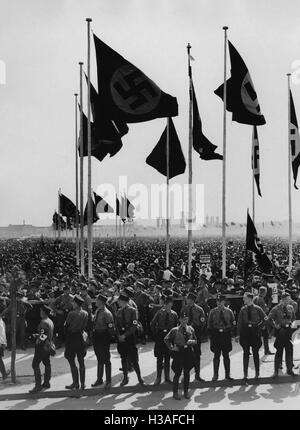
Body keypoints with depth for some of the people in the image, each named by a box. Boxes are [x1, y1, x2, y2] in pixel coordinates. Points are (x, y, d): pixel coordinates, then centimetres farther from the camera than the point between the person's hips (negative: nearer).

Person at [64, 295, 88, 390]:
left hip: (71, 338, -6)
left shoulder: (71, 314, -18)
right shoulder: (85, 313, -1)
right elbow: (85, 326, 6)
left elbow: (66, 325, -8)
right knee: (81, 361, 11)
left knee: (71, 361, 3)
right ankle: (82, 383, 14)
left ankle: (75, 383, 1)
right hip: (80, 337, 6)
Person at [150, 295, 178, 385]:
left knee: (167, 358, 8)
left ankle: (167, 378, 16)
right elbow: (152, 324, 0)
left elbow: (176, 326, 6)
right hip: (160, 338, -1)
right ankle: (158, 378, 6)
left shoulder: (174, 314, 0)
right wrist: (155, 334, -1)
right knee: (159, 358, 0)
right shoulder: (159, 313, -5)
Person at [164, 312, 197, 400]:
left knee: (187, 373, 10)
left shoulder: (191, 329, 5)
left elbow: (195, 340, 13)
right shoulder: (175, 330, -4)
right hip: (178, 352, -3)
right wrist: (172, 347, -6)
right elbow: (166, 339, 3)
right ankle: (175, 392, 9)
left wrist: (192, 341, -8)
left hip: (189, 352, 3)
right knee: (177, 373, -2)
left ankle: (186, 391, 21)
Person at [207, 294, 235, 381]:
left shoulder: (229, 312, 2)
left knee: (226, 355, 6)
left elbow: (233, 323, 9)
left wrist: (228, 331, -3)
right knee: (216, 355, 3)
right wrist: (212, 335, -2)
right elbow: (209, 325, 4)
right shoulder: (212, 312, 2)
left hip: (226, 335, 0)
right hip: (216, 335, 0)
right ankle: (215, 375, 10)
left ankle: (227, 374, 13)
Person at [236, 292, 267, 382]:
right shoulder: (243, 310, 4)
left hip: (255, 332, -1)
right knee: (246, 353, 1)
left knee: (255, 352, 6)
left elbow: (265, 318, 7)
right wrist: (238, 334, -1)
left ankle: (257, 373, 18)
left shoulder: (257, 309, -1)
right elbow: (239, 322, 4)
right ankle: (245, 374, 3)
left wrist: (259, 326, -2)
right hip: (245, 332, 1)